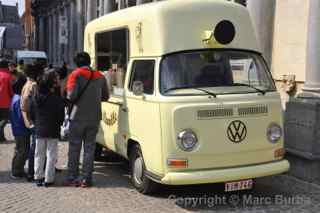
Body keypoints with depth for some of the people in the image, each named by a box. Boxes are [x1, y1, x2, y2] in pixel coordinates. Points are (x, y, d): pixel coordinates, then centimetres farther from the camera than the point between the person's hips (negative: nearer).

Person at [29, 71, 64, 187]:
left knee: (39, 154, 14)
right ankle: (48, 179, 6)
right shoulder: (57, 99, -16)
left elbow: (31, 115, 5)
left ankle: (38, 177, 18)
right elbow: (61, 117, -11)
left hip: (39, 130, 4)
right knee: (51, 155, 5)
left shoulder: (34, 98, -2)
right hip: (53, 131, -4)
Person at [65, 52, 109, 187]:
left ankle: (72, 178, 9)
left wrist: (69, 98, 6)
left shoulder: (75, 75, -7)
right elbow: (105, 96, 14)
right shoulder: (100, 77, 7)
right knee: (89, 148, 8)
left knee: (74, 148, 6)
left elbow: (71, 96, -16)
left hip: (78, 117, -3)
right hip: (94, 118, 3)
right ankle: (86, 179, 8)